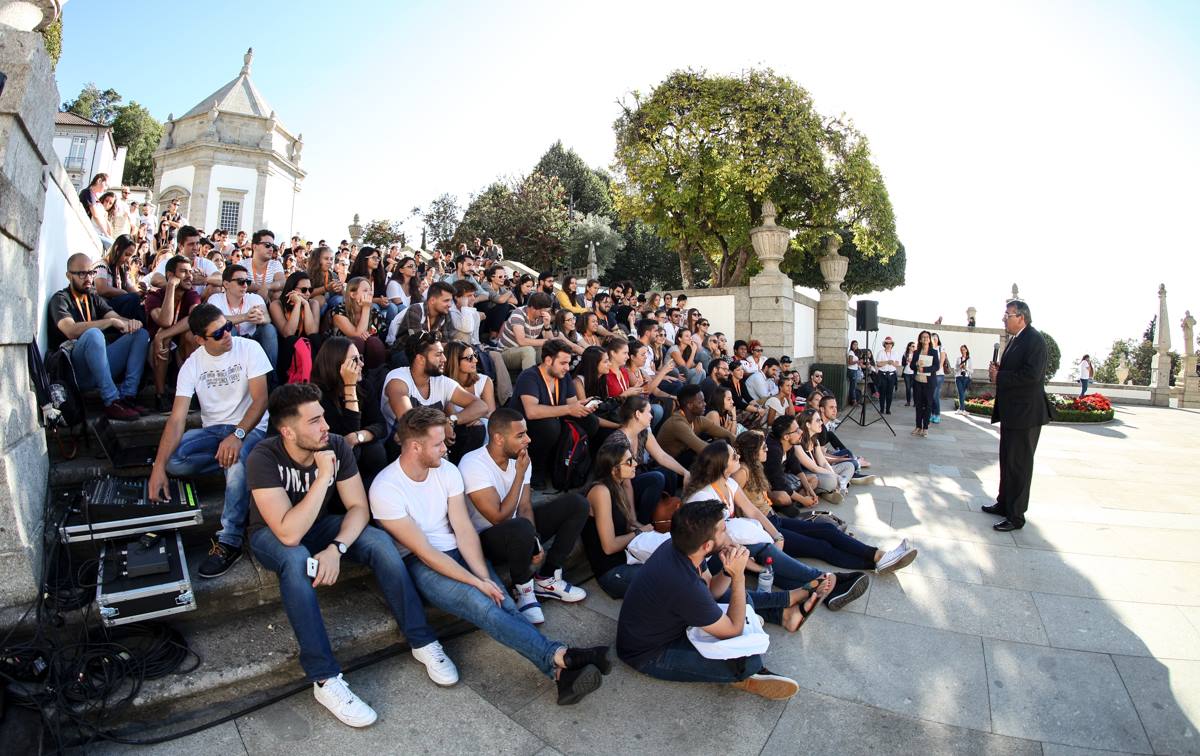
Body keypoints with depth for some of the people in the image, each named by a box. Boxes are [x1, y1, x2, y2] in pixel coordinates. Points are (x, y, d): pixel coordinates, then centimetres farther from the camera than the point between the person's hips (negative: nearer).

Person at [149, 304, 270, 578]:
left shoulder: (249, 349, -10)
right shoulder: (192, 364, -3)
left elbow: (260, 399, -16)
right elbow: (177, 418, -10)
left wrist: (238, 435, -33)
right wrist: (158, 466, -23)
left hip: (250, 427, -4)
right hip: (212, 430, 4)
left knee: (236, 461, -36)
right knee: (173, 461, -25)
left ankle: (229, 542, -26)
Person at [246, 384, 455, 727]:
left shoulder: (337, 445, -19)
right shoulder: (264, 459, -30)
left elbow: (358, 507, -16)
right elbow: (289, 534, -38)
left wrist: (335, 548, -33)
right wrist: (324, 475, -39)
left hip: (320, 525, 3)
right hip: (273, 535, -3)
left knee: (380, 541, -24)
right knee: (296, 560, -38)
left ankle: (422, 641, -15)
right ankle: (324, 678, -31)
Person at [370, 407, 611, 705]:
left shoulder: (447, 470, 0)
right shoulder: (385, 489, -16)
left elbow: (463, 529, -4)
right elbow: (424, 551, -18)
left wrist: (484, 576, -18)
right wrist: (476, 582, -22)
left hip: (458, 551, 5)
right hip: (418, 564, -5)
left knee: (502, 600, -22)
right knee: (481, 604, -30)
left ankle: (560, 672, -36)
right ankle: (559, 656, -36)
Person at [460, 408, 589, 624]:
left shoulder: (518, 458, -3)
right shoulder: (473, 465, -25)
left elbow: (525, 507, -4)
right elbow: (499, 517, -27)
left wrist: (534, 542, -21)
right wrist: (520, 474, -25)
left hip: (516, 530, 8)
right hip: (486, 538, -7)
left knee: (576, 503, -4)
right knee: (522, 528, -42)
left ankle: (546, 579, 1)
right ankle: (523, 590, -10)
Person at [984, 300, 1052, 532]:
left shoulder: (1034, 339, -16)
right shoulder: (1014, 339, 13)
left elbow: (1031, 375, -27)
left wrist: (999, 377, -18)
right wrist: (997, 370, 1)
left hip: (1025, 413, -10)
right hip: (1011, 412, 10)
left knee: (1019, 465, -2)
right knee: (1007, 461, 19)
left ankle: (1016, 516, 7)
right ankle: (1004, 504, 32)